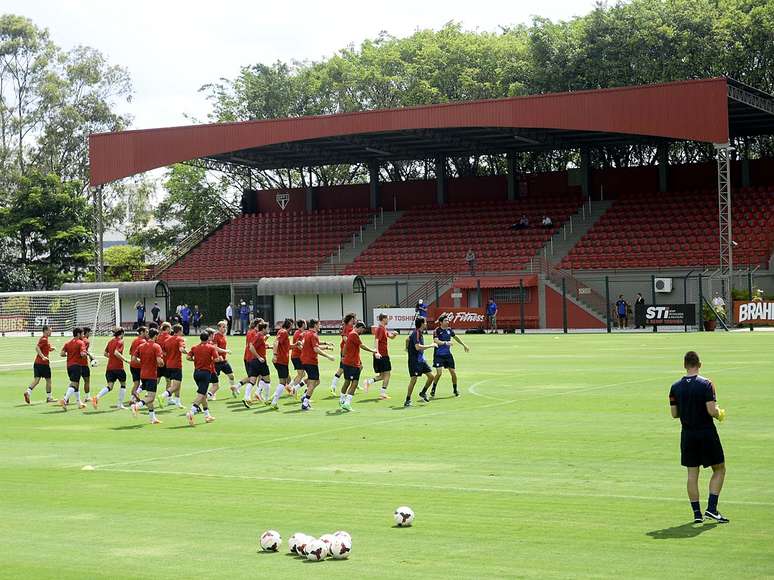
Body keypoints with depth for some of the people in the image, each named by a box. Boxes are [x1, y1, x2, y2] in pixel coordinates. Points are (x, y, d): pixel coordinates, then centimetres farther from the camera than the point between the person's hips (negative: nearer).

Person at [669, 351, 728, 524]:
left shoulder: (675, 387, 0)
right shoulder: (706, 384, -13)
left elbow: (674, 414, 3)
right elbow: (711, 411, -18)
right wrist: (719, 413, 4)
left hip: (687, 435, 4)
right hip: (707, 433, -4)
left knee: (692, 474, 8)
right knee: (719, 469, 10)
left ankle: (697, 513, 8)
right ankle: (711, 508, 1)